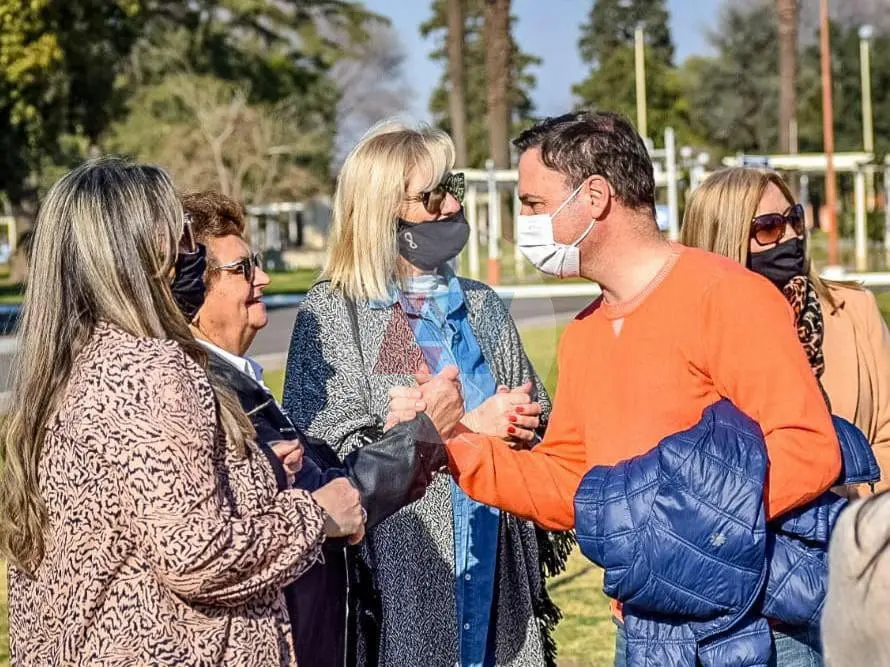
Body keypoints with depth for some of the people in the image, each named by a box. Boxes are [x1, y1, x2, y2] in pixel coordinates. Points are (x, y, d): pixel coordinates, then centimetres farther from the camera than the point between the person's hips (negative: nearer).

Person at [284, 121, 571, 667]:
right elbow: (333, 452, -15)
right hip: (401, 576, -5)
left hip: (497, 571, 5)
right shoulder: (331, 314, -5)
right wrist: (470, 427, -14)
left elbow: (537, 416, 20)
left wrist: (524, 427, -5)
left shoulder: (481, 305, 14)